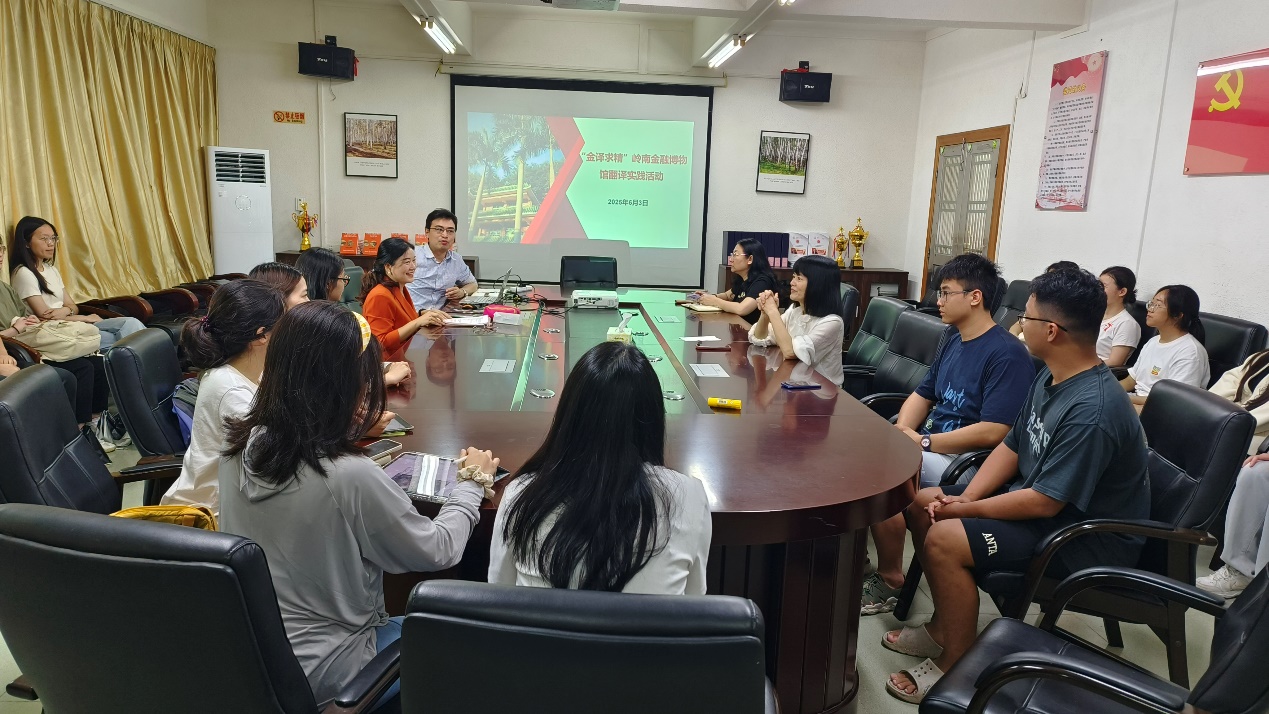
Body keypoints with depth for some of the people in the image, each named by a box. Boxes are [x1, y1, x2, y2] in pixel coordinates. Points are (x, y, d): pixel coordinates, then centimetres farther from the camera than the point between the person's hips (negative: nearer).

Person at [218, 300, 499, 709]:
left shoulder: (238, 448, -11)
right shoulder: (350, 476, -32)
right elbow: (439, 551, -15)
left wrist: (347, 430, 10)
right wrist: (472, 483, -1)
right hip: (321, 673, -6)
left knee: (407, 619, 28)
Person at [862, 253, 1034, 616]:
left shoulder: (1007, 354, -15)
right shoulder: (952, 338, 12)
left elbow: (993, 432, -22)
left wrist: (924, 442, -20)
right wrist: (902, 429, -4)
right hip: (932, 442, 9)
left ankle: (890, 580, -10)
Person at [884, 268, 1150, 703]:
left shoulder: (1092, 412, -31)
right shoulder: (1051, 378, 0)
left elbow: (1044, 502, -29)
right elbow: (1011, 447, 5)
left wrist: (966, 510, -18)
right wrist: (964, 498, -8)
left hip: (1085, 539, -10)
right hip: (1039, 498, 10)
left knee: (944, 539, -25)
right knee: (923, 504, 5)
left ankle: (955, 666, -4)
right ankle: (944, 626, 18)